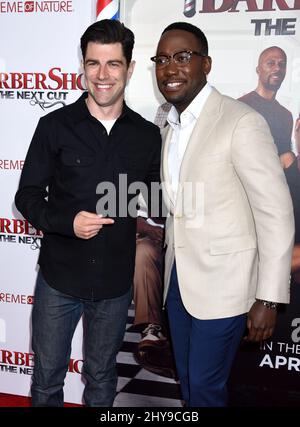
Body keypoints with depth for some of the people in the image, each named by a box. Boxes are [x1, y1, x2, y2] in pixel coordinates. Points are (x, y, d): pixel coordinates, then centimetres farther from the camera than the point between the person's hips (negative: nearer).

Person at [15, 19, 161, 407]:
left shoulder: (148, 136, -1)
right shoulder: (54, 127, -6)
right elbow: (27, 197, -2)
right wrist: (68, 222, -21)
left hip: (116, 284, 1)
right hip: (58, 277, -1)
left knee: (101, 378, 20)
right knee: (47, 377, 15)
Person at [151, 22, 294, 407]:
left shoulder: (241, 122, -15)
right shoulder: (169, 128, 9)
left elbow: (276, 213, -16)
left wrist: (269, 299, -16)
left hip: (222, 281, -7)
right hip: (179, 277, 7)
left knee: (205, 385, 3)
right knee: (187, 379, 18)